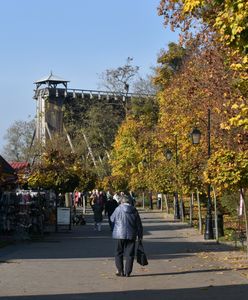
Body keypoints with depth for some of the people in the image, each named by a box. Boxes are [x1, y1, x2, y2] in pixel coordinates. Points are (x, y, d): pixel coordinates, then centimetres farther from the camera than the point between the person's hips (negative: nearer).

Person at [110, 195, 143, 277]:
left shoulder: (118, 209, -7)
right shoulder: (134, 210, 2)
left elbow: (112, 219, 9)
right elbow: (139, 224, 6)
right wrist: (140, 235, 14)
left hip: (120, 235, -2)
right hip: (131, 235, 2)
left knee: (118, 253, 10)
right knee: (129, 254, 7)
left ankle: (120, 270, 3)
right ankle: (127, 272, 6)